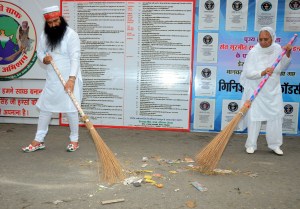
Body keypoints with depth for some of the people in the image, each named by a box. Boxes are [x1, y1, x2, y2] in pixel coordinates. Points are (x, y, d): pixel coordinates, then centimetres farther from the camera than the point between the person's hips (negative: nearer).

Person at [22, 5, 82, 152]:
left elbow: (75, 58, -20)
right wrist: (44, 59, -10)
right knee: (45, 108, 9)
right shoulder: (44, 35, 6)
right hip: (52, 79, 6)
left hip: (69, 79, -6)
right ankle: (39, 141, 21)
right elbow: (39, 51, 16)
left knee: (70, 109, -3)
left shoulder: (71, 35, -13)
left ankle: (74, 140, 15)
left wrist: (71, 79, -30)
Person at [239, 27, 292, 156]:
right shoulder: (253, 52, -13)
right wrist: (262, 72, -30)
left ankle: (275, 145, 19)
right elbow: (248, 73, -16)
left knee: (276, 117, 5)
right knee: (254, 117, 0)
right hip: (256, 90, -4)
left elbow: (283, 67, 10)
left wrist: (287, 54, -4)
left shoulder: (277, 49, -1)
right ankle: (251, 145, 12)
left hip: (273, 91, 4)